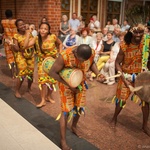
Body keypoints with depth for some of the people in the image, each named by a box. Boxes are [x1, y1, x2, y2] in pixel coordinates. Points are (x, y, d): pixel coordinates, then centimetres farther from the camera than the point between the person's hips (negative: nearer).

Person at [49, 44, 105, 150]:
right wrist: (68, 85, -25)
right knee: (66, 110, -3)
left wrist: (98, 74, -17)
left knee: (80, 107, 16)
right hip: (66, 83, -4)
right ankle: (63, 140, 12)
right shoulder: (64, 56, -36)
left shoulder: (91, 53, -23)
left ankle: (74, 126, 46)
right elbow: (52, 72, -24)